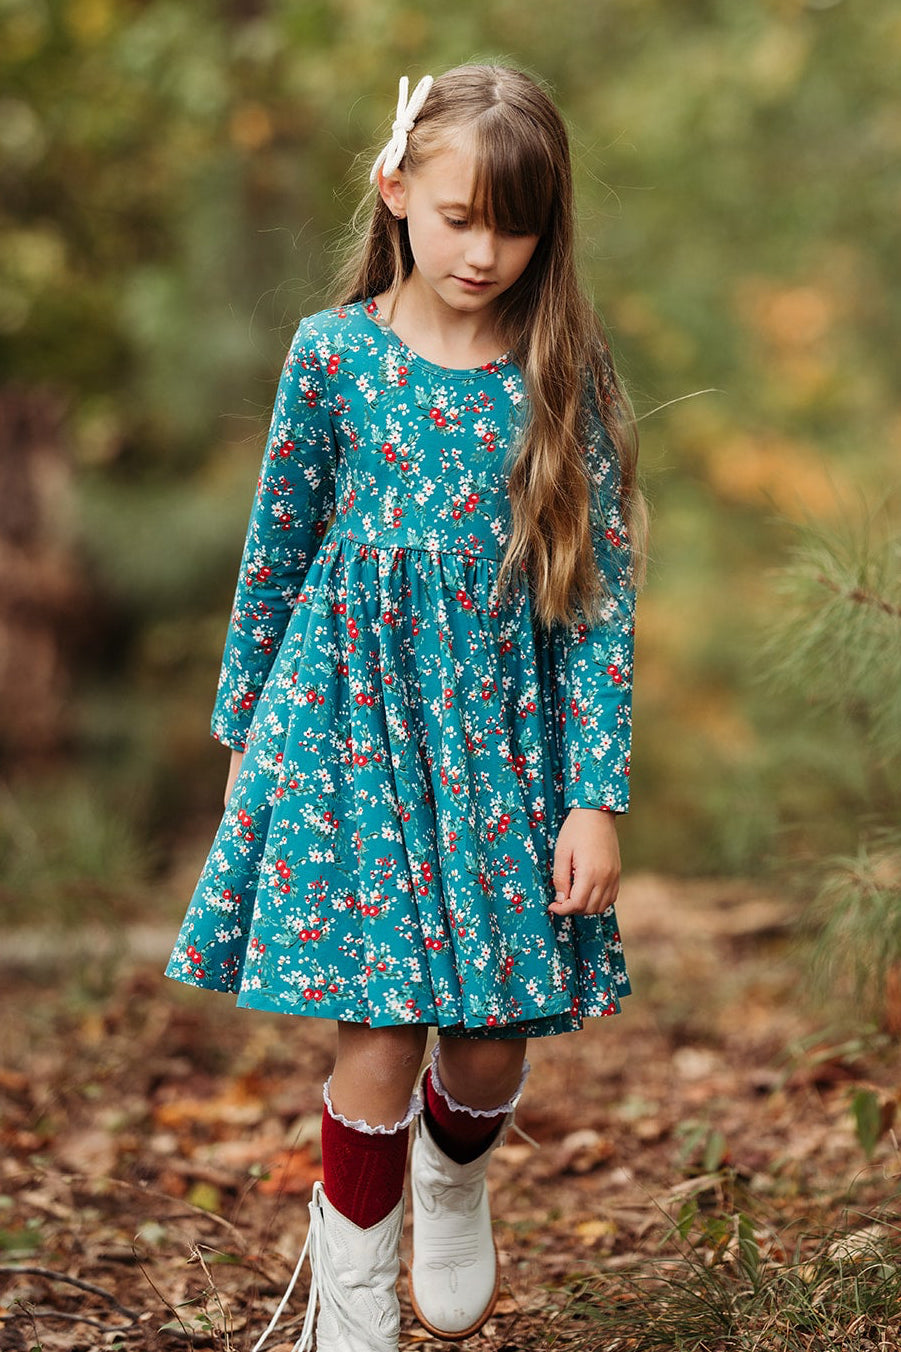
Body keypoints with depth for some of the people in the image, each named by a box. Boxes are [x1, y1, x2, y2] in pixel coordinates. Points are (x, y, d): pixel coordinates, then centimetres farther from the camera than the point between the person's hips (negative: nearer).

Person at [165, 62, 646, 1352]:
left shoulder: (564, 376, -4)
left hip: (504, 748, 1)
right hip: (349, 732, -1)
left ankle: (453, 1180, 44)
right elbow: (277, 551, 6)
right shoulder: (333, 355, -4)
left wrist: (596, 797, -8)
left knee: (493, 1043, 8)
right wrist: (244, 728, 12)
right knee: (379, 1040, -1)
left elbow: (602, 597, -4)